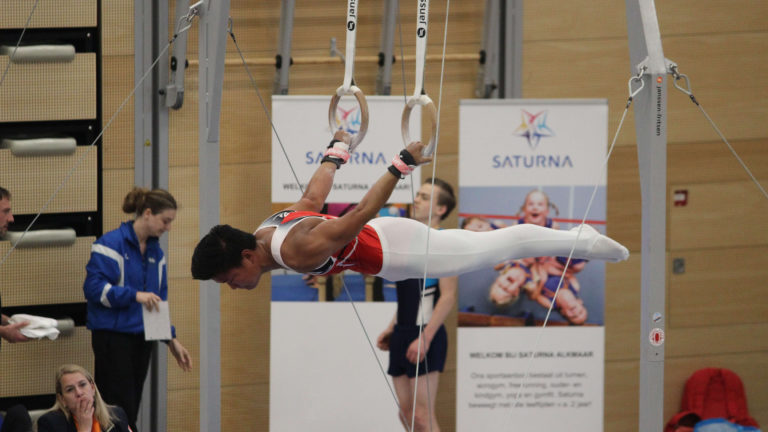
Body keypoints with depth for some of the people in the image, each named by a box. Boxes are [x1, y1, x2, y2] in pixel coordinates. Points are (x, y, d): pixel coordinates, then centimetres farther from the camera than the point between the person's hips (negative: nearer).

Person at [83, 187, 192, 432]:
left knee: (132, 410, 7)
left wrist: (171, 339, 15)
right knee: (121, 412, -11)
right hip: (113, 336, -7)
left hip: (142, 338, 7)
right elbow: (93, 287, -19)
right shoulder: (112, 244, -11)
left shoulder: (155, 252, 13)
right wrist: (135, 295, -27)